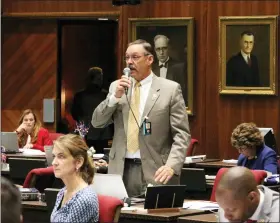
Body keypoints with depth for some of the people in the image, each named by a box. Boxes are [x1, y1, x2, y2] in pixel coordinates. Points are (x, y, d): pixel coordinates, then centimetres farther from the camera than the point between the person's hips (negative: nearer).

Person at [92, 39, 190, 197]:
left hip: (155, 171, -3)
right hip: (121, 170, 3)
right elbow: (97, 122, 7)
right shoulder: (117, 87, 12)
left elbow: (181, 134, -5)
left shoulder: (170, 89, 0)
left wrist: (171, 166, -19)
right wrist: (115, 96, -7)